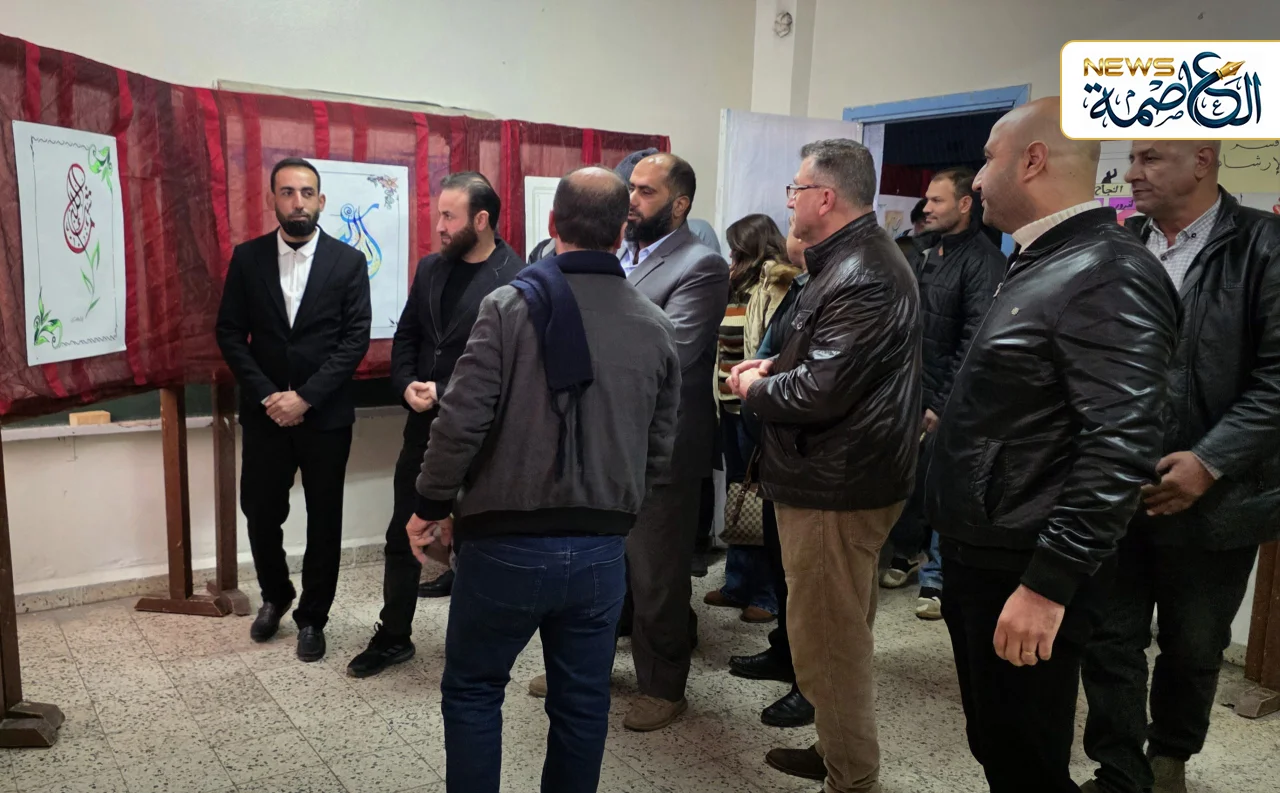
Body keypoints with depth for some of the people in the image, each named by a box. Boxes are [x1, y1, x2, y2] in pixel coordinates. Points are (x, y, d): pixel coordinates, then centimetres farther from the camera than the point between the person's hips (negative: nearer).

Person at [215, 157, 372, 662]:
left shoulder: (349, 262, -3)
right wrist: (267, 396, -10)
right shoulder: (247, 258, 3)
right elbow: (229, 333, 1)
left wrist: (305, 397, -15)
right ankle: (275, 595, 36)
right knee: (260, 512, 8)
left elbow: (355, 339, -8)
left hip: (326, 414, -1)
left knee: (323, 519, 7)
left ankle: (312, 617, 25)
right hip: (265, 412, 2)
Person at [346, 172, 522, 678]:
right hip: (424, 426, 6)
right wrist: (407, 385, -7)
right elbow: (406, 336, 12)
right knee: (403, 535, 11)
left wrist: (444, 393, -18)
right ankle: (393, 637, 26)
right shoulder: (430, 268, 8)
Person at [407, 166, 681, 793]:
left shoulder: (512, 305, -10)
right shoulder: (656, 328, 2)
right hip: (601, 549, 3)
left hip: (508, 543, -3)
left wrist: (432, 505, -1)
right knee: (582, 702, 16)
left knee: (472, 690, 16)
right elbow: (660, 451, 6)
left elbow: (462, 419, -15)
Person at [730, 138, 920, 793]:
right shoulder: (858, 259, 13)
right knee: (843, 633, 23)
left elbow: (822, 391, -26)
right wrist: (776, 365, 7)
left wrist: (754, 389, -9)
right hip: (846, 474, 11)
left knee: (826, 640, 1)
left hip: (834, 487, -11)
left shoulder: (861, 278, -22)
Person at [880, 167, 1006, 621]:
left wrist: (942, 404, -17)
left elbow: (975, 343, -17)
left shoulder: (982, 261, -12)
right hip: (915, 393, 7)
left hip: (948, 402, -7)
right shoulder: (929, 257, 13)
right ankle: (907, 553, 32)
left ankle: (938, 578, 15)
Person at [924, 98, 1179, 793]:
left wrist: (1048, 583, -27)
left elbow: (1122, 447, -26)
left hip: (1025, 576, -9)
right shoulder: (1039, 265, 13)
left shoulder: (1108, 273, -18)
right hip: (977, 555, 9)